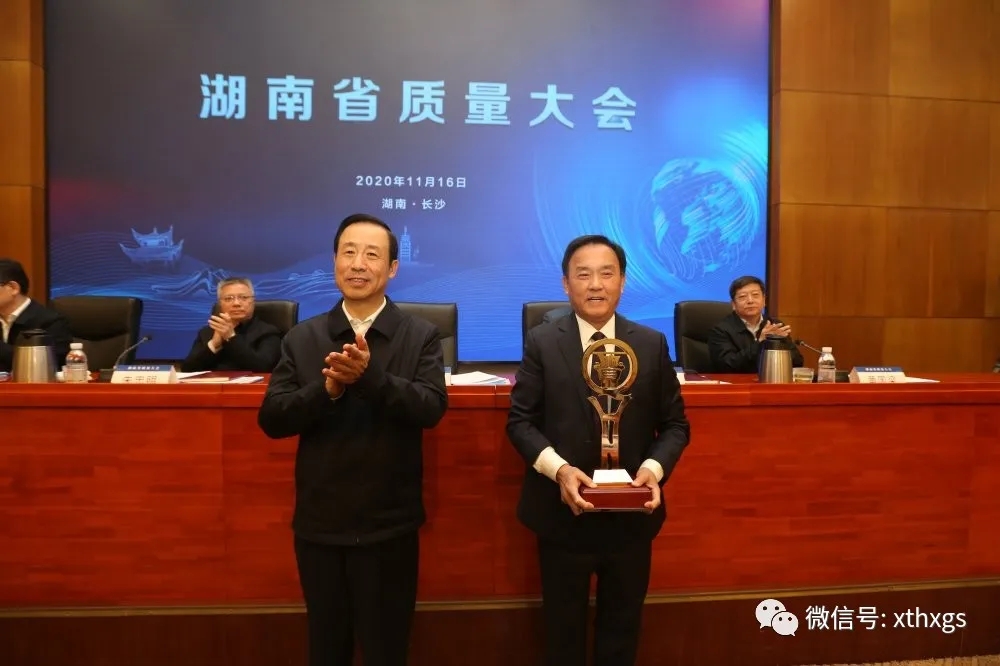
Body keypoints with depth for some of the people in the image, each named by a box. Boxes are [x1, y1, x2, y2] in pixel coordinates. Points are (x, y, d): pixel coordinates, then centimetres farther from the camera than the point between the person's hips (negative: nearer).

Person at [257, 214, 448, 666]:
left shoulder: (421, 336, -5)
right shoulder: (301, 339, 0)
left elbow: (431, 408, -19)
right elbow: (271, 419, -6)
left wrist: (370, 374, -34)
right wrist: (328, 388, -23)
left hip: (389, 525, -2)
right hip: (318, 524, 2)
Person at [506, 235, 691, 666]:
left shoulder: (652, 344, 0)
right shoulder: (541, 342, -5)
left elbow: (675, 424, 2)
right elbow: (520, 420, -6)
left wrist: (654, 468, -17)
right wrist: (558, 468, -22)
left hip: (632, 515, 2)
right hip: (563, 513, -1)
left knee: (623, 627, 21)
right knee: (563, 630, 19)